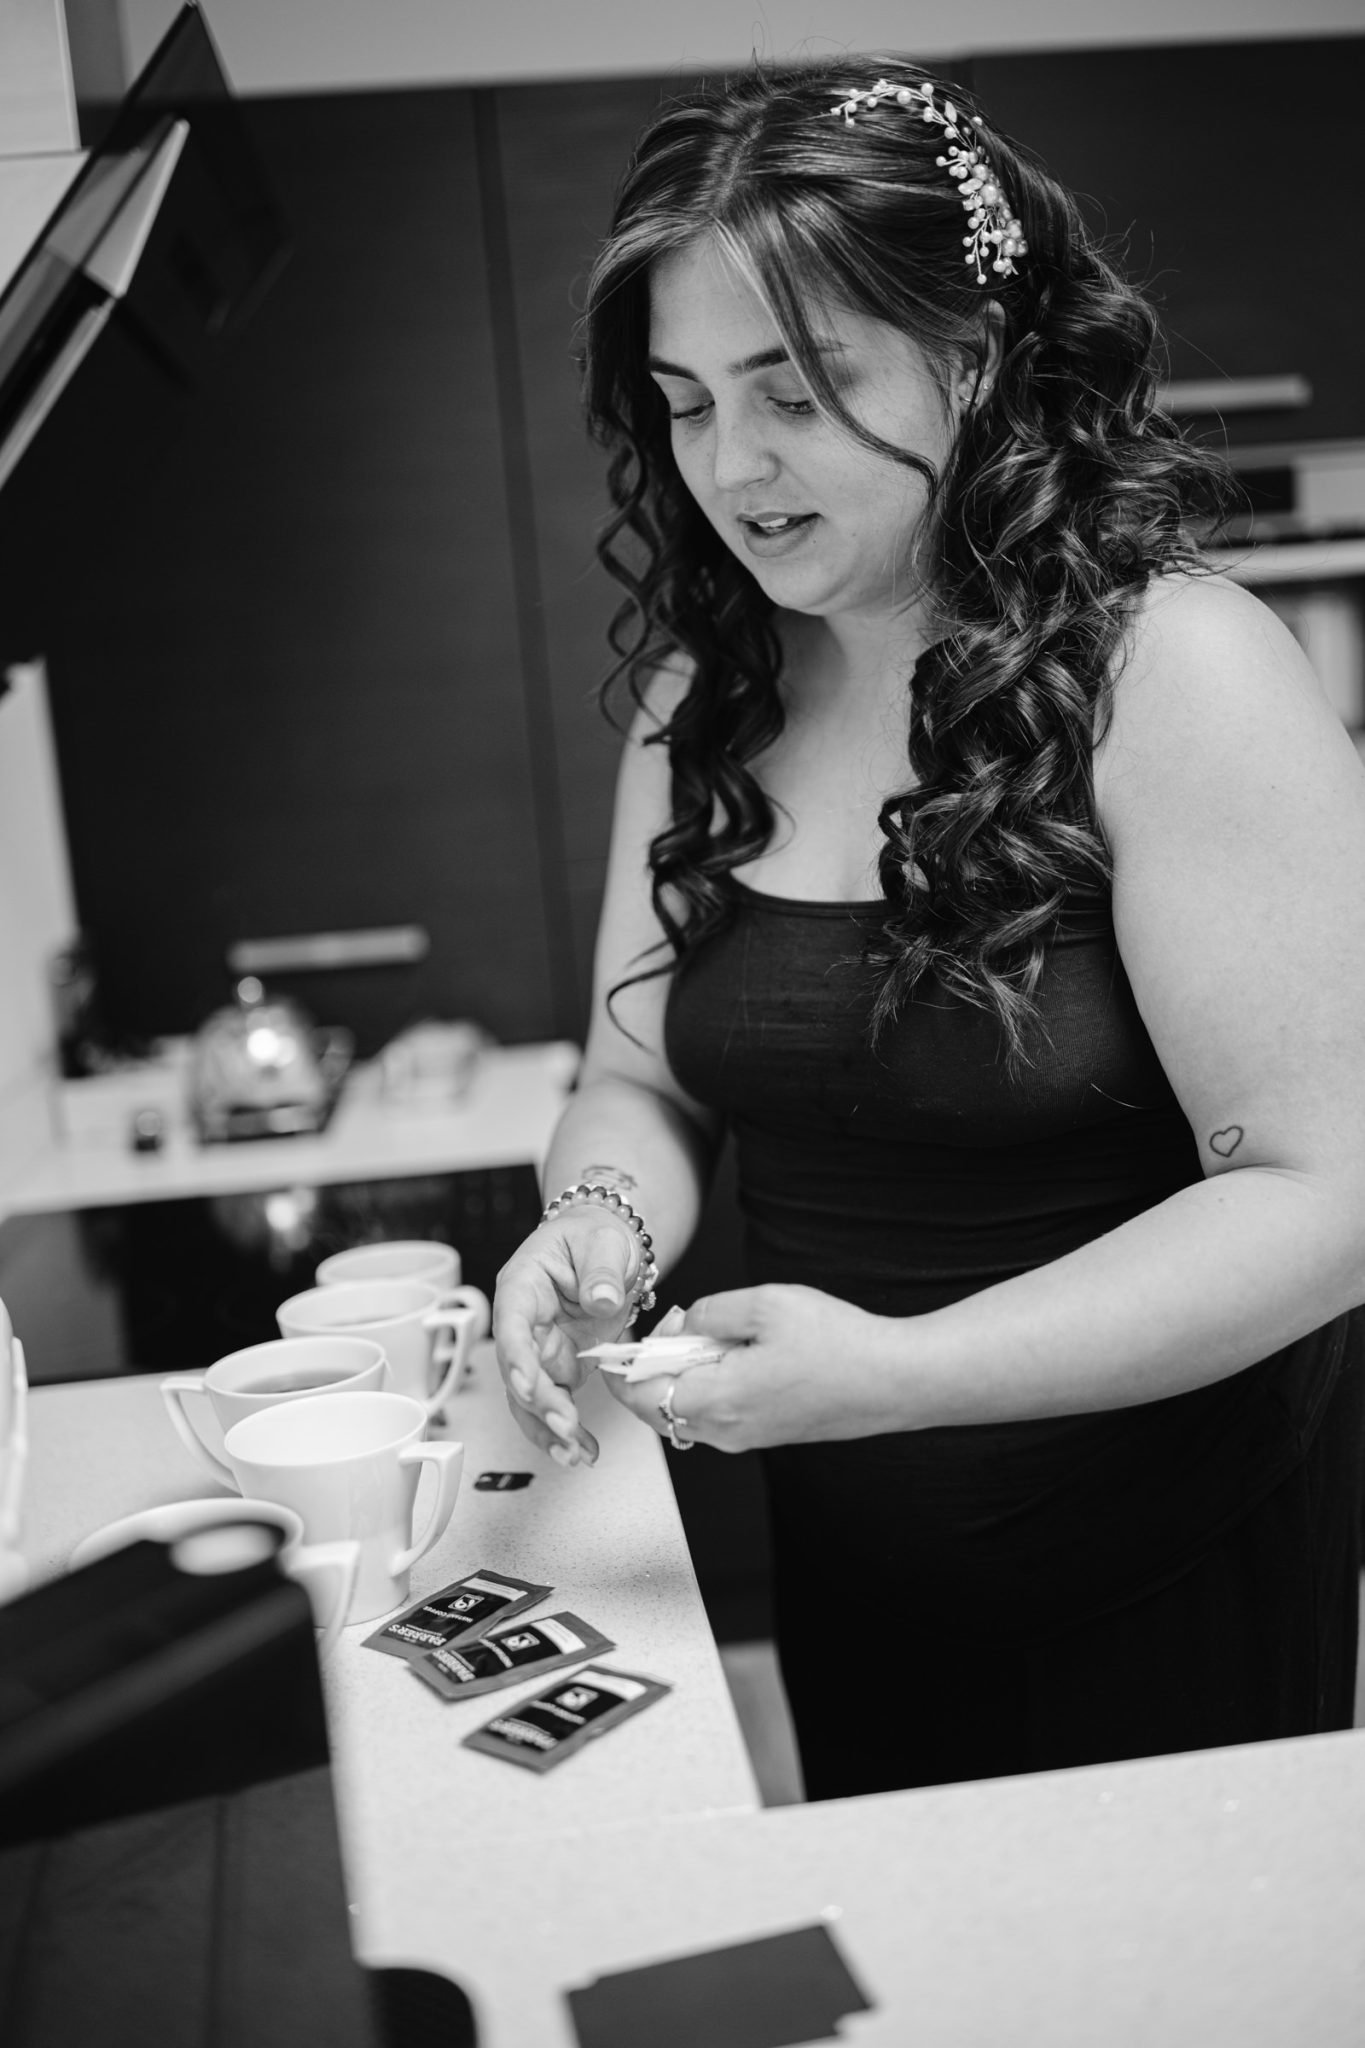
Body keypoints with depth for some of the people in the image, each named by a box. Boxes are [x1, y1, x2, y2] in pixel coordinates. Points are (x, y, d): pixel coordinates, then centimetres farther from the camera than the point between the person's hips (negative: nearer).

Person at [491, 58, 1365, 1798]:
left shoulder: (1171, 674, -19)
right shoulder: (706, 692, -1)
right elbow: (645, 1084, 4)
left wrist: (902, 1370, -29)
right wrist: (603, 1223, -18)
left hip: (1166, 1583, -5)